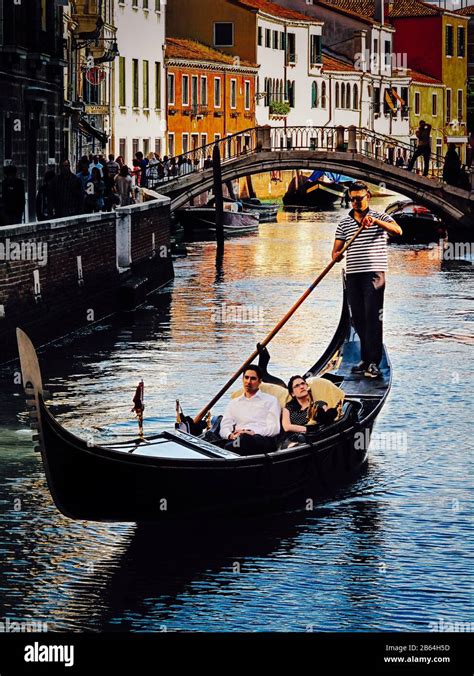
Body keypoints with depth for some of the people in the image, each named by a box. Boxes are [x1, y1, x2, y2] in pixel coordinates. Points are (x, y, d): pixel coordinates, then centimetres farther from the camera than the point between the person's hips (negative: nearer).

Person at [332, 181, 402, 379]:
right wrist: (336, 255, -14)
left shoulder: (380, 217, 3)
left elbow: (397, 230, -16)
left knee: (372, 316, -12)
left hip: (373, 273, -5)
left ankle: (374, 363, -16)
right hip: (353, 275, 5)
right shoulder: (344, 223, 14)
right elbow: (336, 249, 10)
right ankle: (365, 359, 18)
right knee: (358, 318, 8)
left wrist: (376, 221, -29)